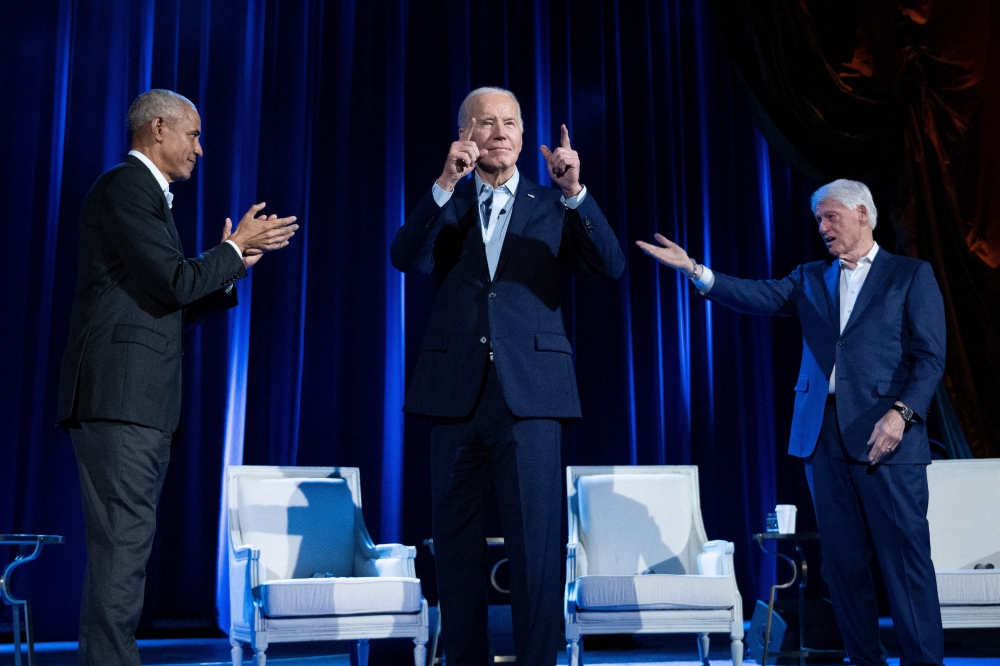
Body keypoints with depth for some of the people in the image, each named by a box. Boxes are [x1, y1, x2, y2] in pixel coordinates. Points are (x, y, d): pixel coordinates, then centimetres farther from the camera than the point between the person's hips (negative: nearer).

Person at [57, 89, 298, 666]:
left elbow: (175, 307, 22)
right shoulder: (125, 187, -7)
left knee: (127, 547, 10)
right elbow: (175, 282, -15)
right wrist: (235, 248, -2)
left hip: (141, 404, 10)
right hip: (119, 397, -10)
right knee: (123, 546, -11)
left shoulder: (150, 195, 24)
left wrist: (234, 264, 14)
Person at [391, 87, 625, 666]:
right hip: (457, 393, 2)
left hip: (530, 393, -1)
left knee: (537, 540, -6)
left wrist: (575, 193, -16)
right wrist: (446, 184, -18)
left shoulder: (553, 209, 11)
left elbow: (610, 267, -3)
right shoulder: (446, 205, 13)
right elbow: (406, 259, -6)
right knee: (457, 540, 8)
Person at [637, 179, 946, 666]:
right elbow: (760, 297, 0)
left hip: (884, 435, -4)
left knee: (905, 557, -4)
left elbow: (930, 356, -1)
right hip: (823, 434, 4)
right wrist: (695, 270, -13)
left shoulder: (911, 275, 6)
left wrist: (901, 412, -16)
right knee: (843, 560, 7)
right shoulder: (811, 279, 17)